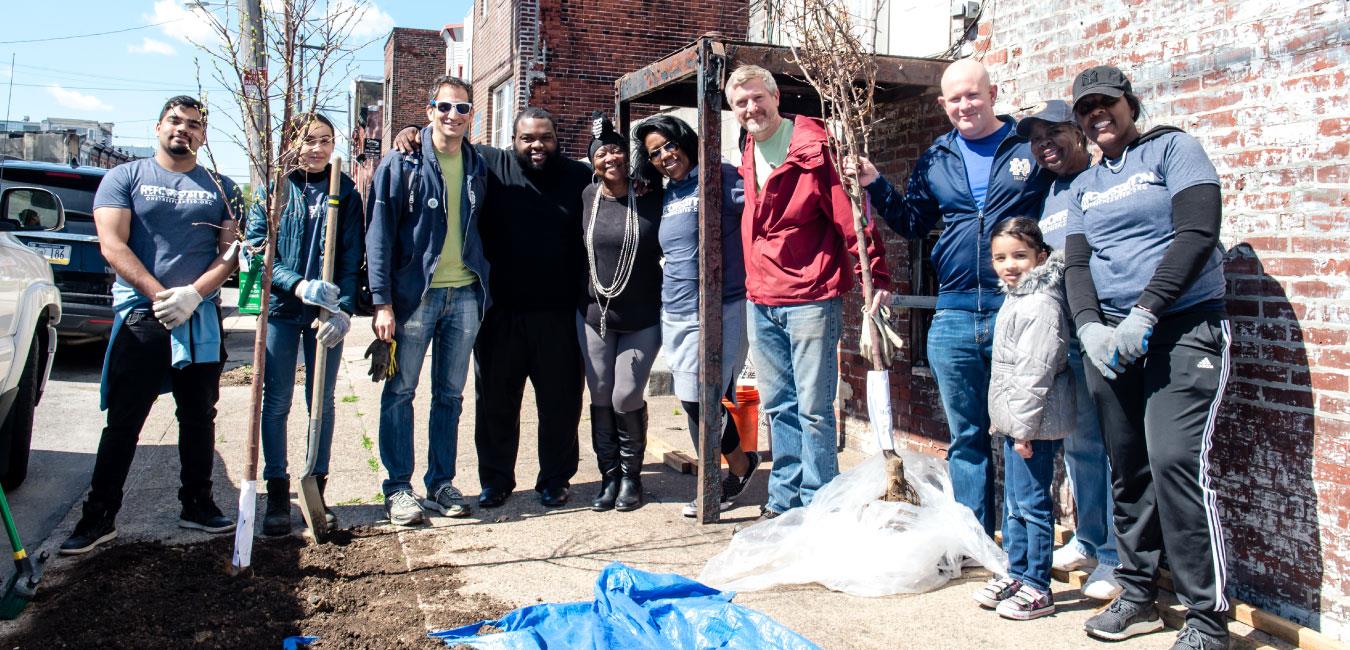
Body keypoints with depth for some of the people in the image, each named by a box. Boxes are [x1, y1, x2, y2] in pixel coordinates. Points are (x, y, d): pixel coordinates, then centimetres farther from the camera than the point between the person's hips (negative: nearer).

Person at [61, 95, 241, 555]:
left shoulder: (222, 189, 11)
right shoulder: (124, 178, 5)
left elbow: (231, 253, 3)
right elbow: (113, 246, -5)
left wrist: (192, 295, -13)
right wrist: (160, 296, -15)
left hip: (201, 319, 3)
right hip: (139, 316, -2)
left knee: (199, 417, 10)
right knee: (123, 421, 0)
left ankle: (197, 504, 22)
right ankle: (99, 517, 8)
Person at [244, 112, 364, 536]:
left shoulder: (345, 192, 4)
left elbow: (353, 259, 0)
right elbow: (258, 249, -5)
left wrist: (344, 310, -14)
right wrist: (299, 285, -20)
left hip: (327, 310, 1)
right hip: (281, 308, -1)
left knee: (322, 402, 7)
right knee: (277, 401, 3)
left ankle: (317, 490, 17)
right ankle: (277, 493, 11)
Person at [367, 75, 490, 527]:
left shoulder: (478, 167, 9)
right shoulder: (402, 163, -3)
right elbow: (380, 233, -7)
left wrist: (483, 287, 8)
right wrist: (382, 301, -13)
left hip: (464, 293, 4)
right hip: (414, 292, -4)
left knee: (450, 394, 11)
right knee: (400, 392, 2)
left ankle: (441, 482, 21)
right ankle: (398, 488, 12)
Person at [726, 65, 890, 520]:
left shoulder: (813, 148, -9)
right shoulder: (749, 155, 13)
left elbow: (850, 213, -14)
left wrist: (876, 276, -22)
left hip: (811, 299, -7)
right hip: (761, 302, 7)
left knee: (814, 409, -2)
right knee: (779, 407, 13)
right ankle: (784, 501, 23)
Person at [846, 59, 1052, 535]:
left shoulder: (1031, 145, 2)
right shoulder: (935, 160, 14)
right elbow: (912, 223, 19)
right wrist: (875, 186, 9)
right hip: (954, 317, 4)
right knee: (966, 437, 12)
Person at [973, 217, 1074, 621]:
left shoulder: (1041, 305, -18)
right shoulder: (1015, 299, 15)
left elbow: (1035, 373, -21)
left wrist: (1024, 427, -20)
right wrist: (1000, 418, 24)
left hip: (1034, 426, -10)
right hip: (1014, 422, 10)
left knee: (1032, 504, -2)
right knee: (1014, 505, 17)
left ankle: (1037, 588, 7)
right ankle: (1016, 574, 29)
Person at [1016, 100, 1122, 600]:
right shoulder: (1047, 197, 19)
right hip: (1062, 337, 7)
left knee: (1114, 445, -3)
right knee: (1079, 443, 15)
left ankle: (1116, 557, 6)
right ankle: (1087, 540, 28)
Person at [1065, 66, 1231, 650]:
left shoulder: (1173, 149, 3)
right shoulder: (1083, 187, 18)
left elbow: (1197, 234, -10)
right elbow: (1076, 263, 9)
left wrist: (1145, 314, -17)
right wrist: (1089, 326, -10)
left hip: (1184, 328, -5)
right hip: (1110, 338, 5)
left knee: (1175, 459, -16)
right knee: (1127, 467, 6)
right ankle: (1138, 595, 18)